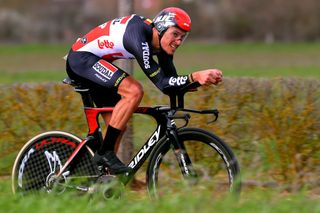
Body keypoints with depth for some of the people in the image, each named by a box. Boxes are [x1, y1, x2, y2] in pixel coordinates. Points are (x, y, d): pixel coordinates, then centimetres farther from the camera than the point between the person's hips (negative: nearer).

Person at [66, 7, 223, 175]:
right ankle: (104, 153, -20)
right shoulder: (139, 38, -31)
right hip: (81, 58, -10)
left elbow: (172, 83, -2)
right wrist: (195, 77, -45)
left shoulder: (161, 41, -3)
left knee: (117, 126, 8)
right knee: (134, 91, -27)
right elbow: (162, 83, -34)